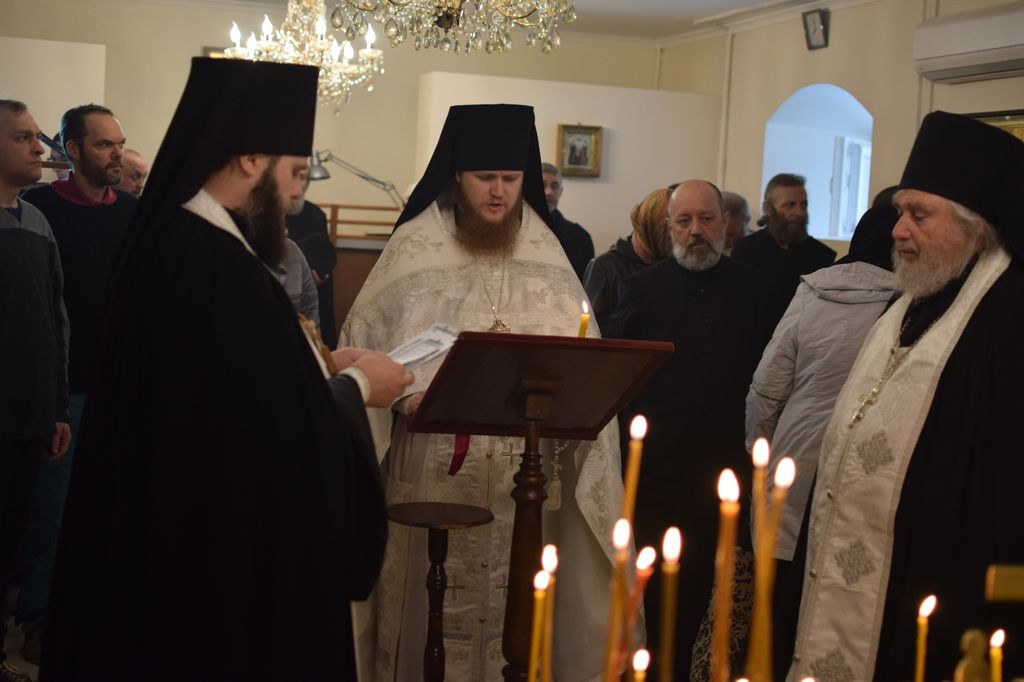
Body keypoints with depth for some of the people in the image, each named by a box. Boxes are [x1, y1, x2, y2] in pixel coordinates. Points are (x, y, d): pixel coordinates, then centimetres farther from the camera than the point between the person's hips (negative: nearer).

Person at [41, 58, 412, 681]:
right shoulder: (222, 270, -26)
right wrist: (356, 385, -9)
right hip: (227, 541, -10)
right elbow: (286, 434, -26)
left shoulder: (169, 241, 4)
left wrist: (321, 367, 9)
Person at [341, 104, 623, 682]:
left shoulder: (546, 253, 8)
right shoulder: (415, 247, -1)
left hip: (527, 472, 2)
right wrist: (407, 394, -17)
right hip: (435, 467, -2)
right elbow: (369, 340, -1)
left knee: (516, 599, 6)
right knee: (434, 602, 2)